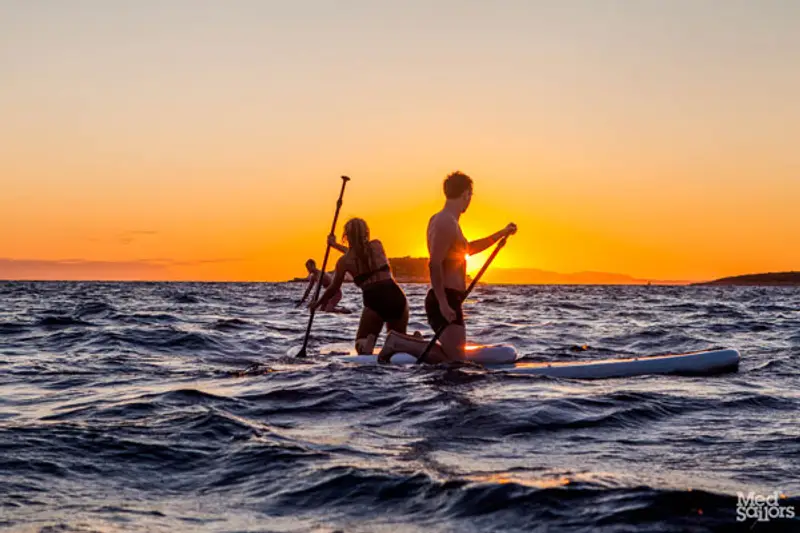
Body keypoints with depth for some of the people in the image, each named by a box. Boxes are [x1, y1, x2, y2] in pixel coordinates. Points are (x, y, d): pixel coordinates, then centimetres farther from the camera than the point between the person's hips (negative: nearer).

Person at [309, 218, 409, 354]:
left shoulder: (344, 261, 6)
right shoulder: (377, 245, 13)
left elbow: (333, 288, 17)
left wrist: (317, 303, 35)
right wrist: (336, 245, 46)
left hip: (375, 301, -2)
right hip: (396, 296, 2)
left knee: (361, 345, 17)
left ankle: (367, 343, -22)